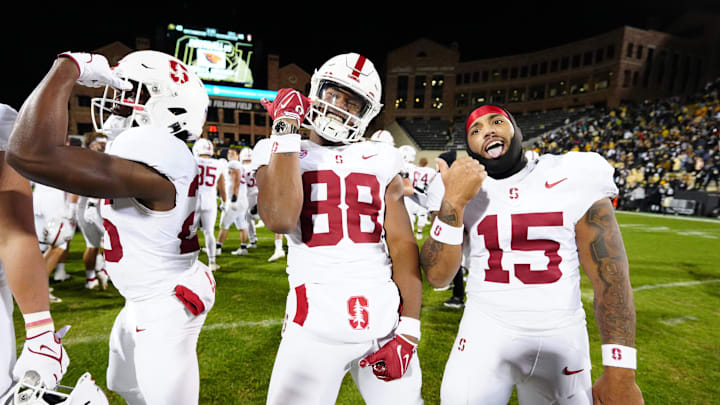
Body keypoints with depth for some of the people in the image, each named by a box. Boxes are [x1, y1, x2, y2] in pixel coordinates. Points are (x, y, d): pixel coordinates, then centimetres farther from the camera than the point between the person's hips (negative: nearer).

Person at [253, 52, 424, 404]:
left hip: (385, 318, 2)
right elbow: (280, 220, -19)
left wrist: (409, 330, -4)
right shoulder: (279, 152, 2)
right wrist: (286, 129, -12)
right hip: (314, 322, -2)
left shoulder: (380, 162, 6)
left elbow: (403, 246, 2)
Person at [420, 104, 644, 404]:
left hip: (560, 337, 1)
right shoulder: (460, 190, -3)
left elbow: (609, 273, -5)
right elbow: (438, 276, -10)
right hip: (484, 332, 0)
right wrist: (452, 202, -22)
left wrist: (620, 371, -9)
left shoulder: (573, 179, -5)